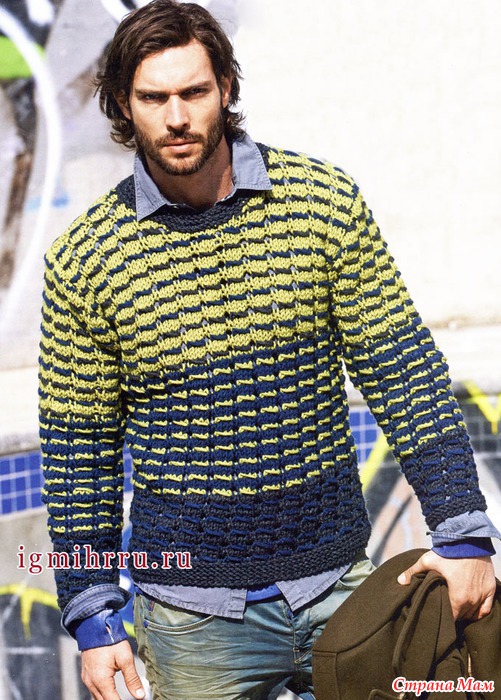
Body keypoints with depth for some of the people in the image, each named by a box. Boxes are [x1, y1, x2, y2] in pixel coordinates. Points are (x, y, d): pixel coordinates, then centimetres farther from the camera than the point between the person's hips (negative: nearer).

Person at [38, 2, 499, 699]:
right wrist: (93, 620, 1)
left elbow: (404, 372, -2)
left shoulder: (327, 201, -5)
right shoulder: (83, 260, -5)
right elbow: (79, 449, 1)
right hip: (193, 610, -1)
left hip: (340, 583, 1)